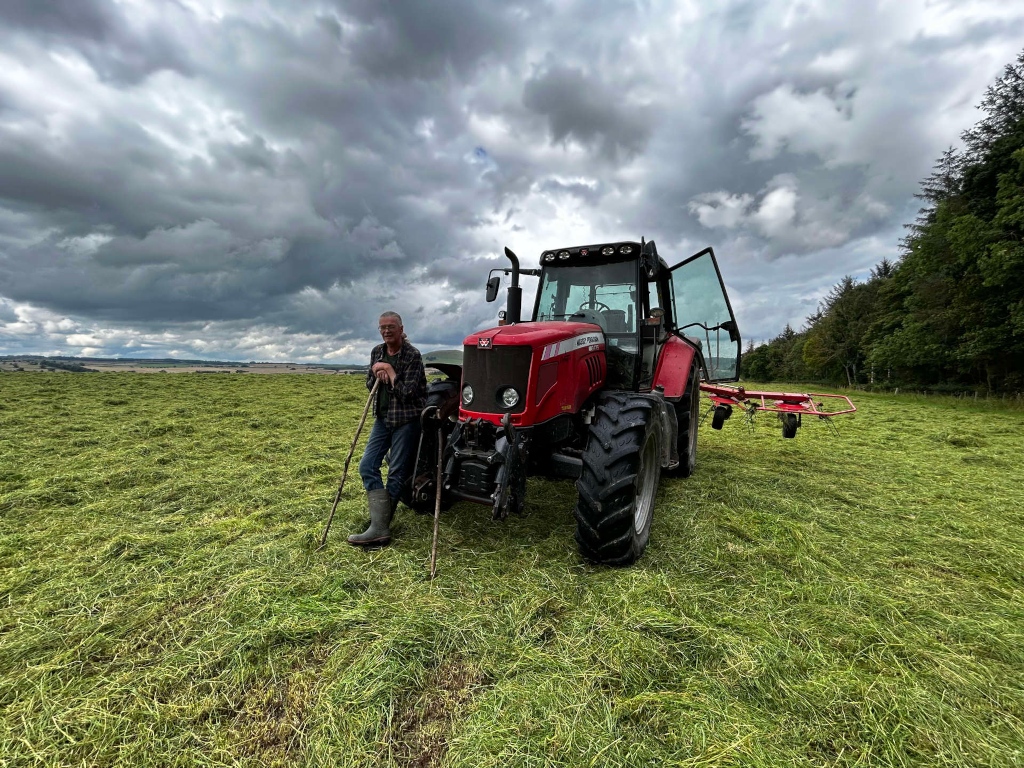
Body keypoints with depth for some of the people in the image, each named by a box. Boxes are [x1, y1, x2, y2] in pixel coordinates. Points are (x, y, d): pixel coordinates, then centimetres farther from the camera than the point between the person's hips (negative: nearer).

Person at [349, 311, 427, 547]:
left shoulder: (412, 355, -14)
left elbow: (406, 392, -20)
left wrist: (389, 370, -15)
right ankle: (379, 527, 1)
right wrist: (376, 374, -8)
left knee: (396, 474, 0)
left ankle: (380, 527, 9)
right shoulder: (377, 352, 7)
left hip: (405, 420, -7)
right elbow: (369, 384, 13)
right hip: (382, 418, 8)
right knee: (367, 466, -1)